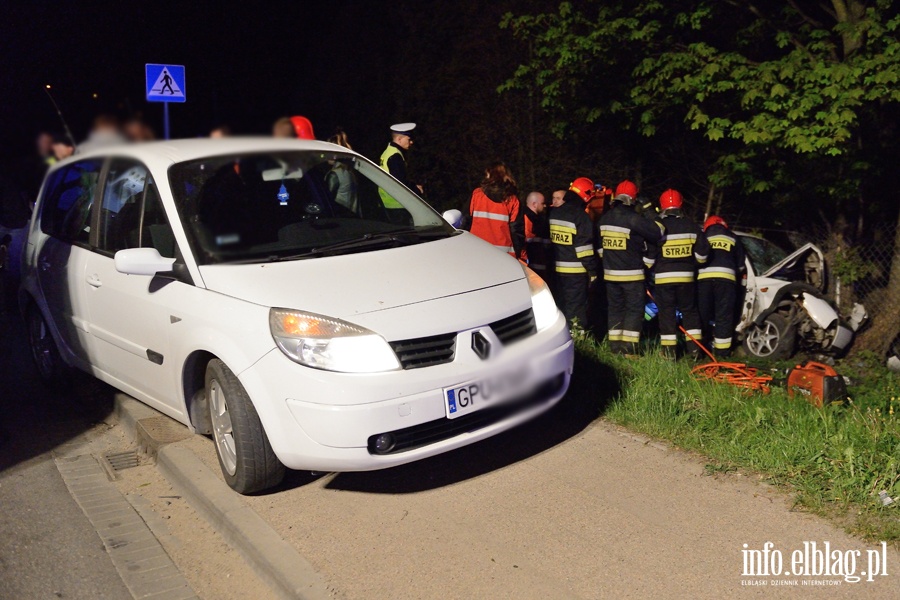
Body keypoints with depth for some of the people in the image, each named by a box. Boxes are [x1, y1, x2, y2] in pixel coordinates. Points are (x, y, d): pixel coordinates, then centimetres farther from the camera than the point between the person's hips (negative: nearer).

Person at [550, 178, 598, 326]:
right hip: (577, 271, -7)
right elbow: (584, 247, -17)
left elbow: (550, 238, 12)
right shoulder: (581, 216, -16)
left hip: (558, 269, 7)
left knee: (563, 305, 17)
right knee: (577, 308, -3)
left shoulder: (555, 213, 8)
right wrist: (592, 270, -11)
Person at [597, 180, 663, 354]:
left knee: (615, 308, 13)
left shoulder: (604, 218, 7)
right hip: (632, 274, -6)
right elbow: (657, 233, -13)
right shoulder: (633, 218, -16)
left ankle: (615, 346, 14)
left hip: (610, 273, 6)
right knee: (635, 310, 1)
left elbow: (599, 245, 16)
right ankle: (629, 348, -2)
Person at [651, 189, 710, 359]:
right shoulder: (691, 225, 2)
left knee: (667, 312, 4)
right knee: (689, 310, 15)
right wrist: (693, 263, 23)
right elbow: (702, 253, 4)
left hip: (663, 277, -3)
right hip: (686, 276, 3)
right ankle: (694, 347, 13)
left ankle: (669, 349, 3)